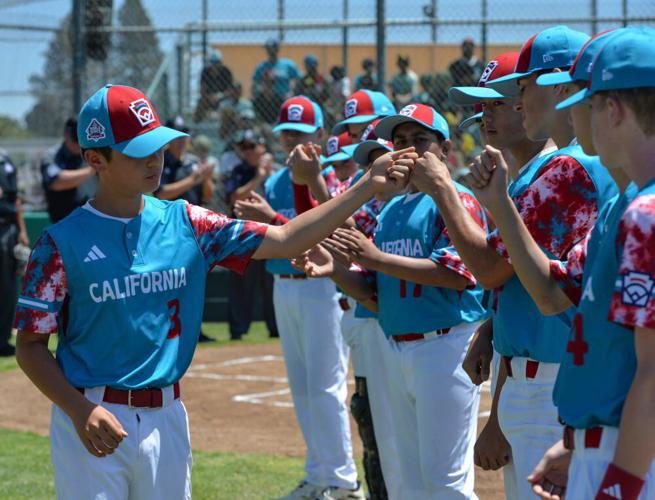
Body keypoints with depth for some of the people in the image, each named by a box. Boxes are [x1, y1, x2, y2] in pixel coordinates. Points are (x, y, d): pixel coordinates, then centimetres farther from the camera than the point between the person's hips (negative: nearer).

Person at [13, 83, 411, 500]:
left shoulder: (185, 223, 4)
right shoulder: (63, 242, -8)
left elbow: (285, 241, 0)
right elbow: (30, 346, -6)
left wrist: (368, 186, -6)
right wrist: (81, 412, -20)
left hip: (166, 416, 4)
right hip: (90, 419, -4)